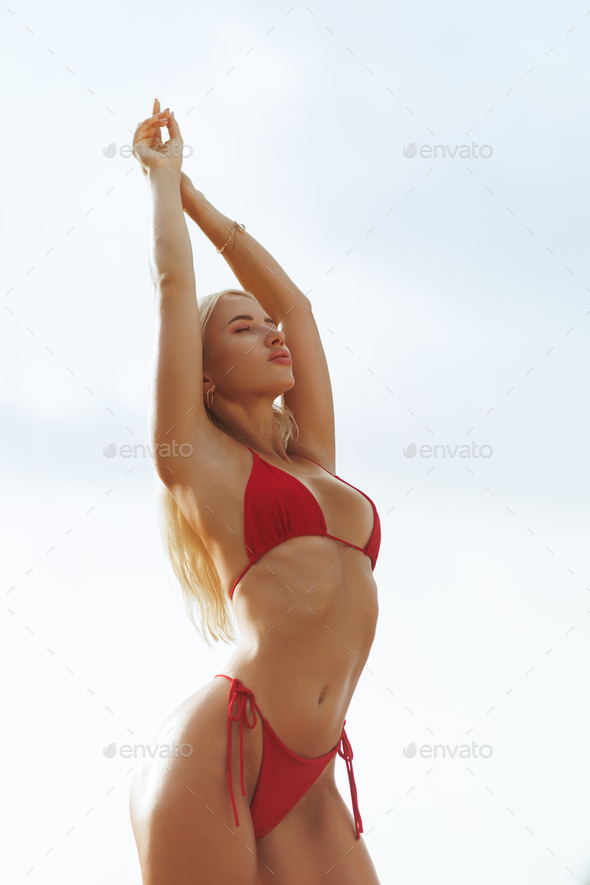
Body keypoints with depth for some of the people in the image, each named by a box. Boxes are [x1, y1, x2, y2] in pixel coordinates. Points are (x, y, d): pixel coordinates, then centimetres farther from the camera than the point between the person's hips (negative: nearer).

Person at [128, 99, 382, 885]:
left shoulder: (313, 461, 22)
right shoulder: (201, 461, 7)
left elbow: (292, 299, 29)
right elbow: (174, 284, 10)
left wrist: (191, 191, 35)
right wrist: (162, 173, 26)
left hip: (309, 783, 6)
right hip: (218, 753, -6)